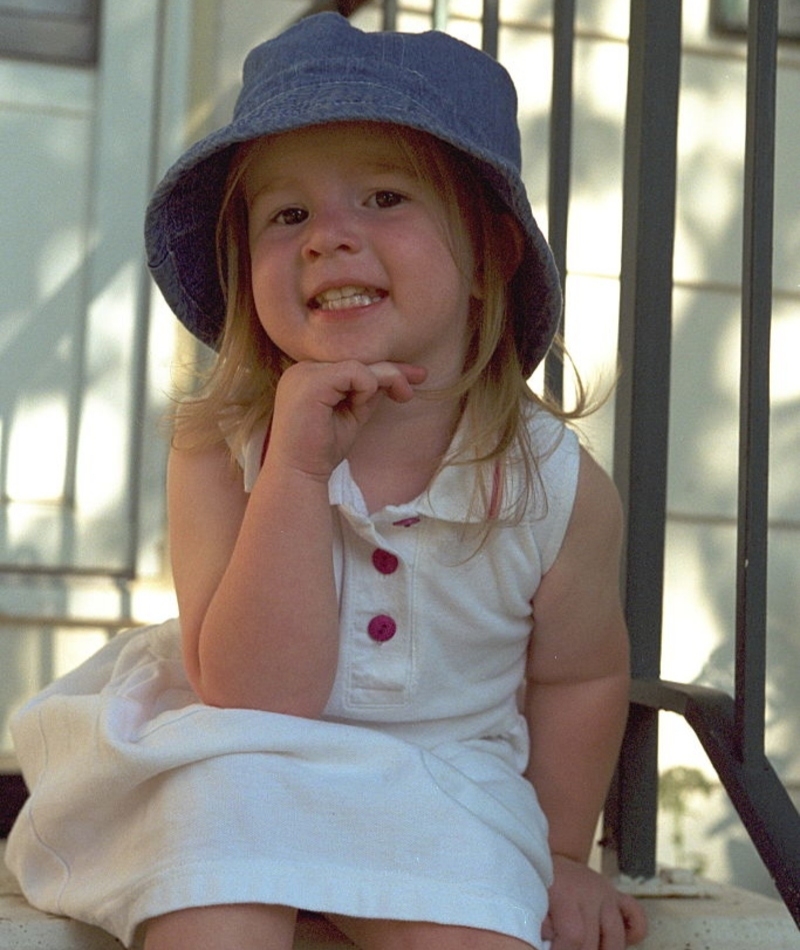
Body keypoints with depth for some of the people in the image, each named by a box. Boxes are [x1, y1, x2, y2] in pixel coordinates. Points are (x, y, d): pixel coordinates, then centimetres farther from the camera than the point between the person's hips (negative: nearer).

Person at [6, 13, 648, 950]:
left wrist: (560, 855, 11)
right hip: (240, 768, -1)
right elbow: (253, 697, -25)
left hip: (446, 784, 2)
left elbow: (579, 678, 4)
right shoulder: (220, 449, -17)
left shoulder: (559, 487, -15)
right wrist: (298, 469, -33)